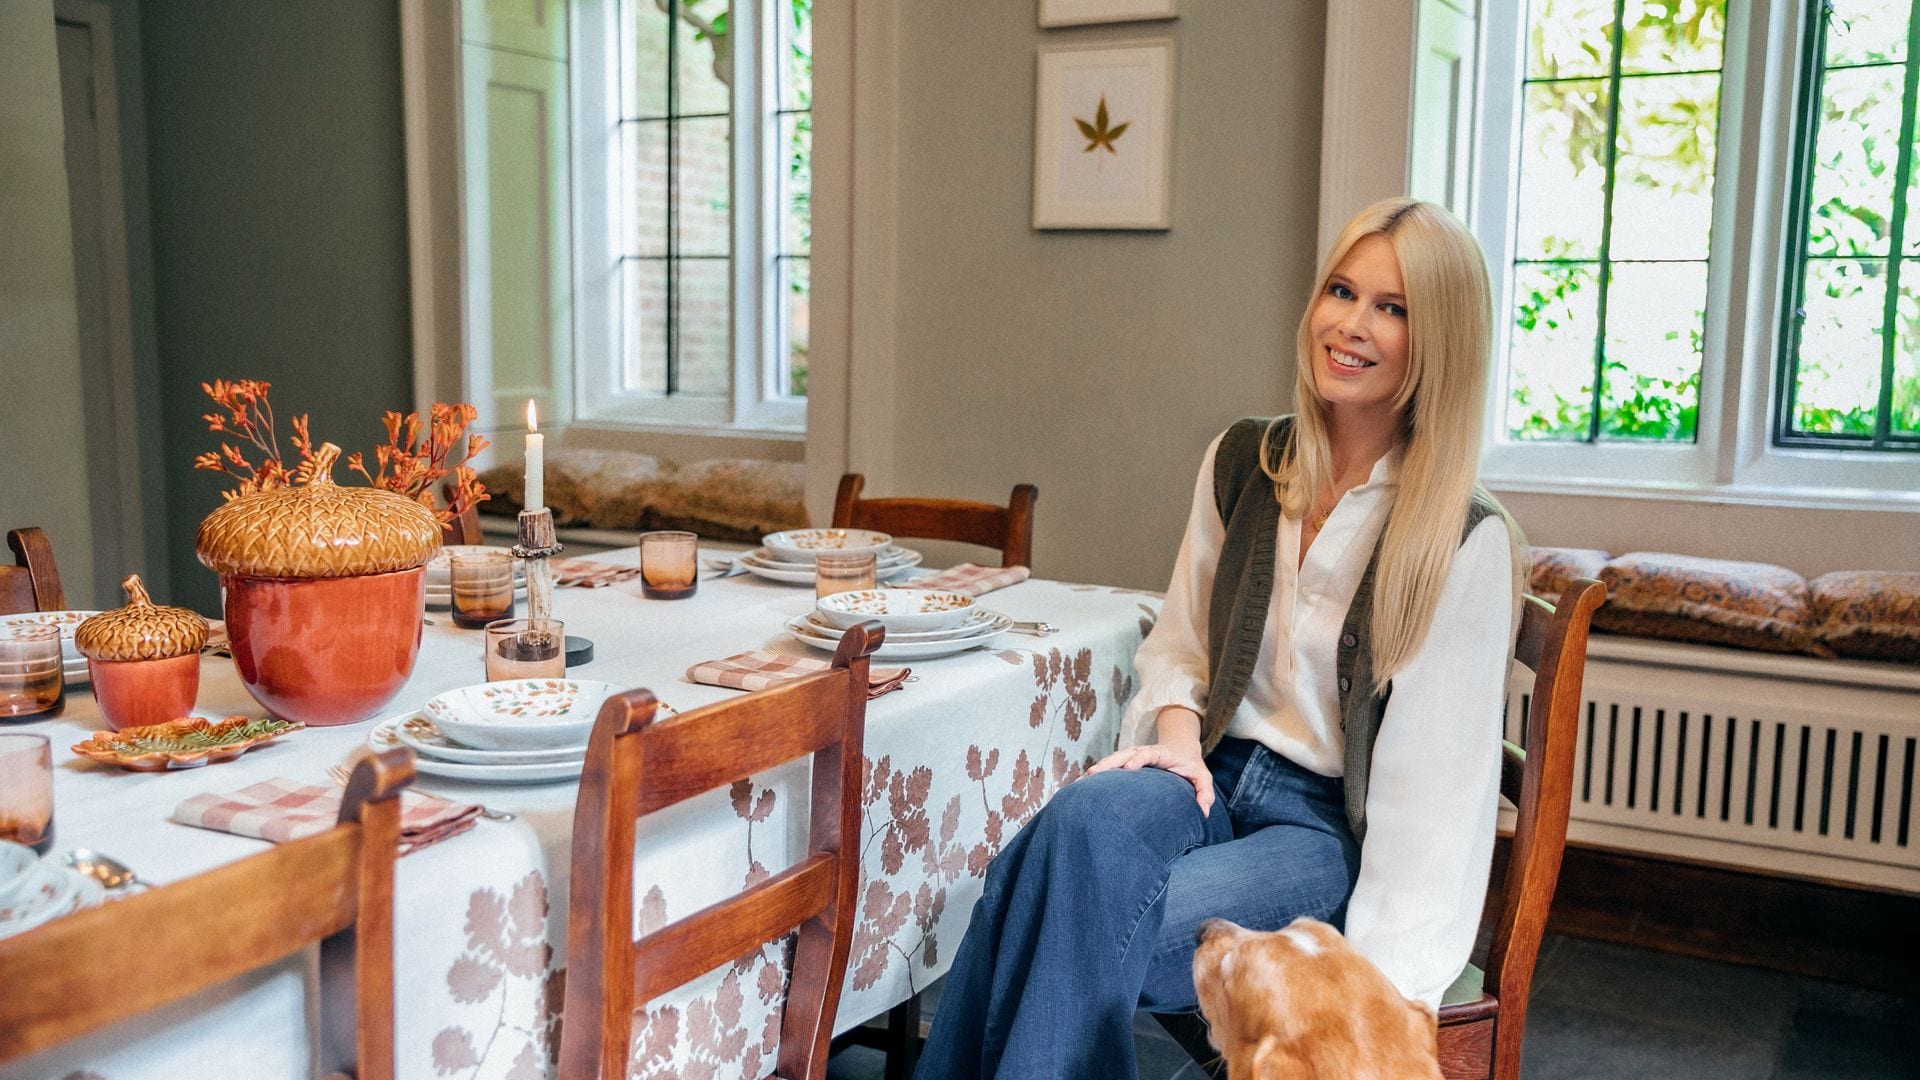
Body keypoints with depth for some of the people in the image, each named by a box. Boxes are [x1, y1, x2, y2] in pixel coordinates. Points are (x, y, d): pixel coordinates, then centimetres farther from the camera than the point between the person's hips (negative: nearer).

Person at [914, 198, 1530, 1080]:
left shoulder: (1467, 541, -10)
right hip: (1218, 776, 4)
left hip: (1339, 833, -4)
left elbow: (1439, 786, -12)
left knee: (1084, 933, -31)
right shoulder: (1242, 463, 5)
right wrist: (1176, 729, -6)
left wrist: (1382, 989, -17)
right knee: (1086, 819, -33)